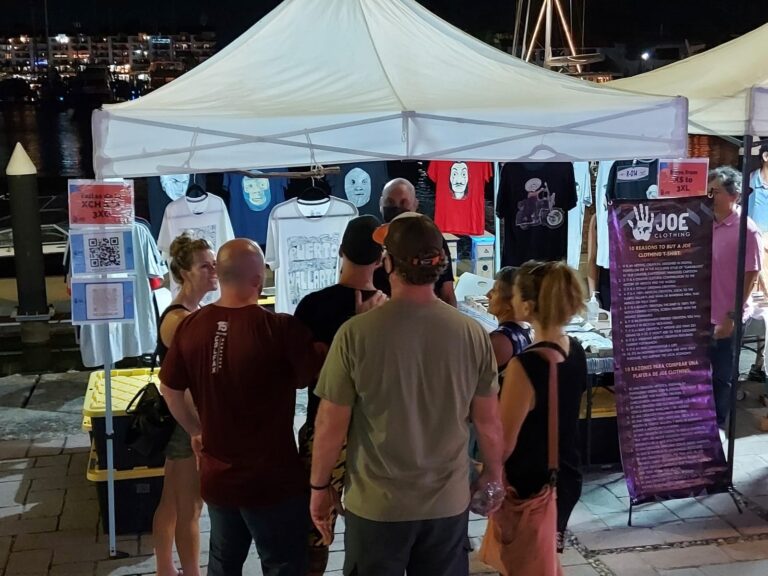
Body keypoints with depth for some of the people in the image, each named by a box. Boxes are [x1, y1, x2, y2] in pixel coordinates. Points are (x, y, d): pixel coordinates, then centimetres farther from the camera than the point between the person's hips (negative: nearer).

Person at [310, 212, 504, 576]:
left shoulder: (356, 334, -17)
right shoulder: (473, 334, -11)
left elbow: (331, 424, -10)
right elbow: (488, 422, -2)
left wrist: (319, 485, 5)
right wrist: (493, 474, 16)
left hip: (375, 504, -2)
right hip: (448, 502, 2)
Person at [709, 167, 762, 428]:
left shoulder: (747, 231, -14)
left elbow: (750, 277, -14)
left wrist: (732, 317, -16)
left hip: (725, 320, -5)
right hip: (701, 316, 5)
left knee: (721, 378, 8)